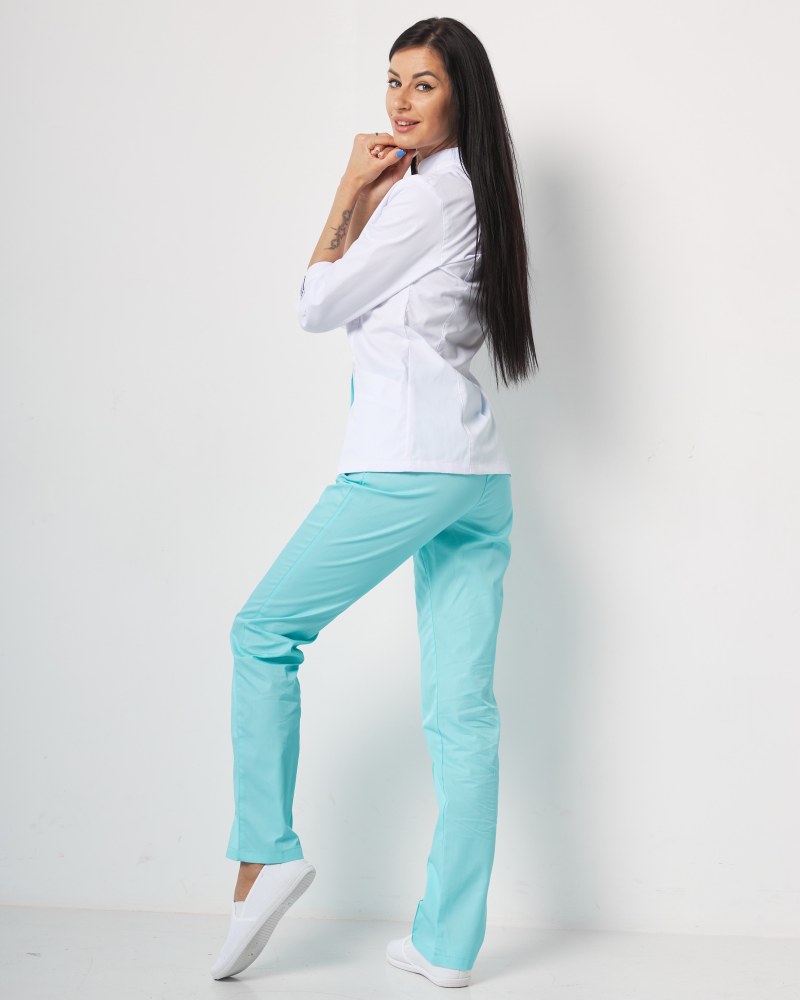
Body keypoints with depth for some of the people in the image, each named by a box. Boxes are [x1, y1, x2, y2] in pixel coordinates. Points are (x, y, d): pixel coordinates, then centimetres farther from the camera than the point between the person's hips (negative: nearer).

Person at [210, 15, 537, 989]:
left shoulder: (424, 190, -3)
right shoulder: (473, 197, 24)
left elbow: (318, 306, 0)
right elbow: (370, 297, 25)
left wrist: (350, 193, 9)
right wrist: (363, 198, 16)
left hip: (407, 460, -9)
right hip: (481, 475, 9)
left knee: (265, 630, 5)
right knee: (462, 709, 3)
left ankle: (265, 850, 3)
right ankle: (448, 944, 6)